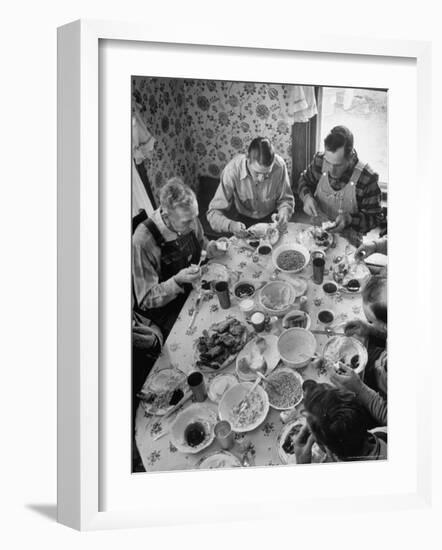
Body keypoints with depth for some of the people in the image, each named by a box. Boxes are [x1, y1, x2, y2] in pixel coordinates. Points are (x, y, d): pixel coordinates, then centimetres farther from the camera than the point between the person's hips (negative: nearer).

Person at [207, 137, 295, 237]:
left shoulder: (279, 166, -24)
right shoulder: (232, 170, -28)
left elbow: (286, 199, -5)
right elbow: (213, 213, -26)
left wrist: (284, 213, -29)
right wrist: (231, 225, -46)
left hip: (269, 218, 1)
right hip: (242, 219, -1)